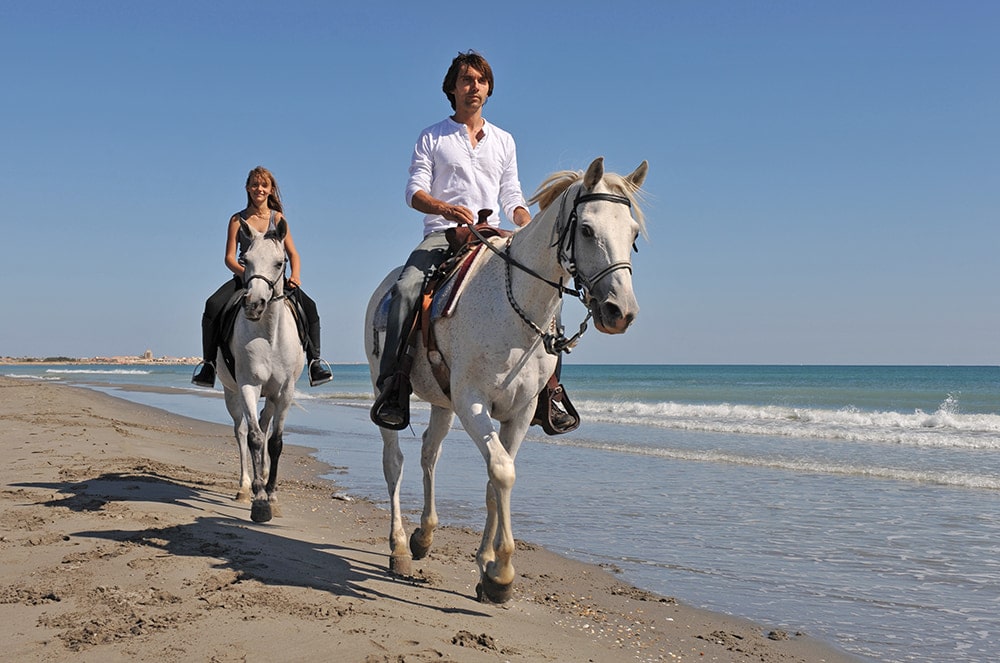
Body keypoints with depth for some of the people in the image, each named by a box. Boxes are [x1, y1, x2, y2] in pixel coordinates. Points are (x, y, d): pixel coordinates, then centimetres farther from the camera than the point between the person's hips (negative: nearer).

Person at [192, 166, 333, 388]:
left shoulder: (278, 218, 7)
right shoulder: (238, 219, 5)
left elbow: (293, 253, 4)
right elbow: (229, 258, -1)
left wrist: (295, 275, -17)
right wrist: (247, 274, -22)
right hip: (243, 277, 0)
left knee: (309, 306, -23)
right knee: (213, 305, -26)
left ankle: (315, 360, -14)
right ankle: (208, 362, -14)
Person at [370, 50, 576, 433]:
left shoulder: (503, 141, 20)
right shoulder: (431, 138, 10)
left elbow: (512, 198, 17)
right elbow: (414, 191, 0)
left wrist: (530, 228, -6)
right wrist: (446, 208, -22)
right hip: (442, 236, -2)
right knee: (406, 289, -30)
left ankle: (545, 390, -11)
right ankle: (393, 388, -27)